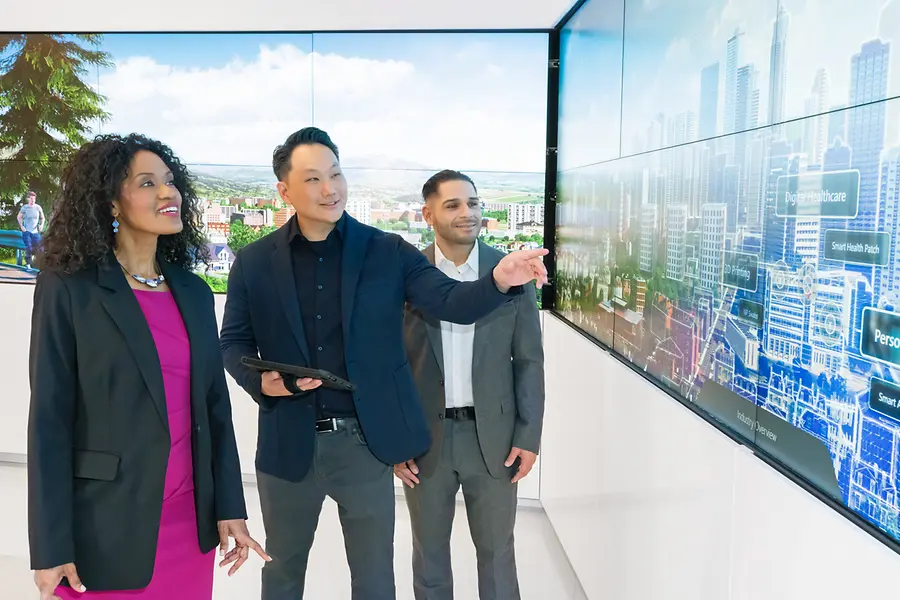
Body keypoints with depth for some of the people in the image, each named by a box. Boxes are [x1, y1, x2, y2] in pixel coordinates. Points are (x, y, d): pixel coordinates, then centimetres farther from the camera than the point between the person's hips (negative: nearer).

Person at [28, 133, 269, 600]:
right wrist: (51, 548, -11)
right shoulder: (68, 287, -8)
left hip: (190, 518, 5)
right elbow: (49, 418, -10)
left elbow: (215, 404, 8)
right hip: (105, 524, -4)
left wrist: (230, 507, 5)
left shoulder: (193, 292, 6)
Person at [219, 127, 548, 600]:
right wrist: (261, 382, -16)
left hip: (365, 442, -1)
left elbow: (452, 302, -13)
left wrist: (498, 280, -34)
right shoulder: (253, 262, -2)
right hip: (289, 444, 1)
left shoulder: (387, 251, -4)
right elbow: (232, 343, 5)